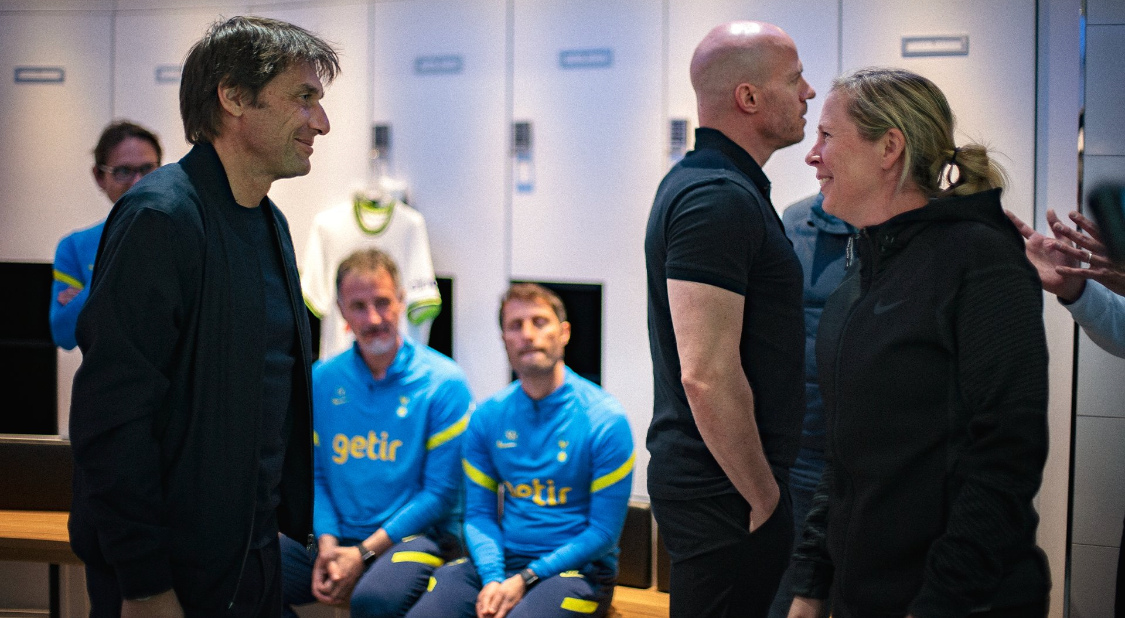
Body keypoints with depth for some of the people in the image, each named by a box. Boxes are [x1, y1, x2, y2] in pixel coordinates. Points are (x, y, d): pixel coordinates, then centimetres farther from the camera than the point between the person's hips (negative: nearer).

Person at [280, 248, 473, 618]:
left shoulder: (444, 383, -4)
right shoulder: (322, 380, 9)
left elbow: (441, 491, -6)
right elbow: (314, 473, 11)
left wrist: (363, 553, -12)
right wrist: (327, 543, -8)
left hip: (414, 534, -4)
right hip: (336, 535, 4)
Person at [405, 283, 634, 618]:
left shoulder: (606, 420, -5)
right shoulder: (487, 417, 8)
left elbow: (605, 531, -6)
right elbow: (479, 513, 10)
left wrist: (526, 579, -14)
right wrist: (492, 578, -9)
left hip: (578, 568, -3)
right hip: (504, 561, 3)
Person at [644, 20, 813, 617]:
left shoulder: (696, 181, 14)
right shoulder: (720, 198, -19)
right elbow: (707, 376, -26)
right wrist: (764, 495, -16)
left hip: (697, 474, 10)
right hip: (726, 494, -10)